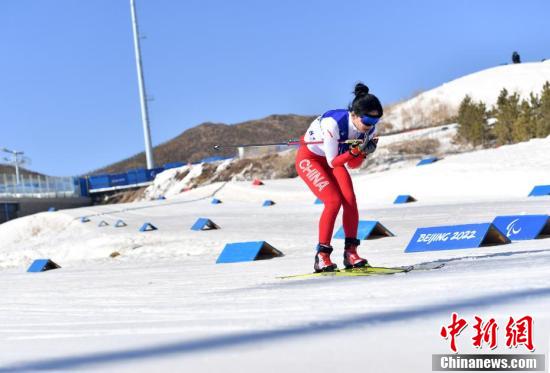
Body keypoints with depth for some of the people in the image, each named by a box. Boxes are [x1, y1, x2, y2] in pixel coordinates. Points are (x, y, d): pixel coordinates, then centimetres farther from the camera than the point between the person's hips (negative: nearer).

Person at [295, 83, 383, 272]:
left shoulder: (369, 130, -17)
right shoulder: (333, 123, -37)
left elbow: (352, 165, -10)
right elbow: (332, 162, -28)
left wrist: (363, 152, -29)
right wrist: (354, 151, -42)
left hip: (333, 159, 6)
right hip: (309, 158, -6)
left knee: (350, 199, -16)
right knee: (334, 201, -22)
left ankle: (350, 252, -8)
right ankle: (322, 256, -14)